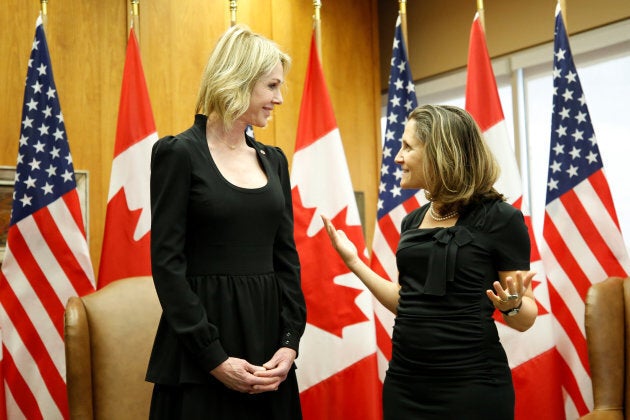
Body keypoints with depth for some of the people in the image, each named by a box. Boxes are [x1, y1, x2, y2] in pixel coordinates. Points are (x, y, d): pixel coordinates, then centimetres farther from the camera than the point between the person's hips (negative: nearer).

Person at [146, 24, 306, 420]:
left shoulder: (274, 160, 10)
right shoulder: (179, 153, -7)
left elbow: (286, 256, 10)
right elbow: (167, 263, -12)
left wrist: (290, 341, -3)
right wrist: (214, 357, -16)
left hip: (268, 333, 6)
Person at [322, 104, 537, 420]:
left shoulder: (498, 218, -10)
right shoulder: (413, 221, 8)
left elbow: (526, 319, -8)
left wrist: (512, 305, -28)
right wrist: (354, 262, 10)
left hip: (472, 385, -6)